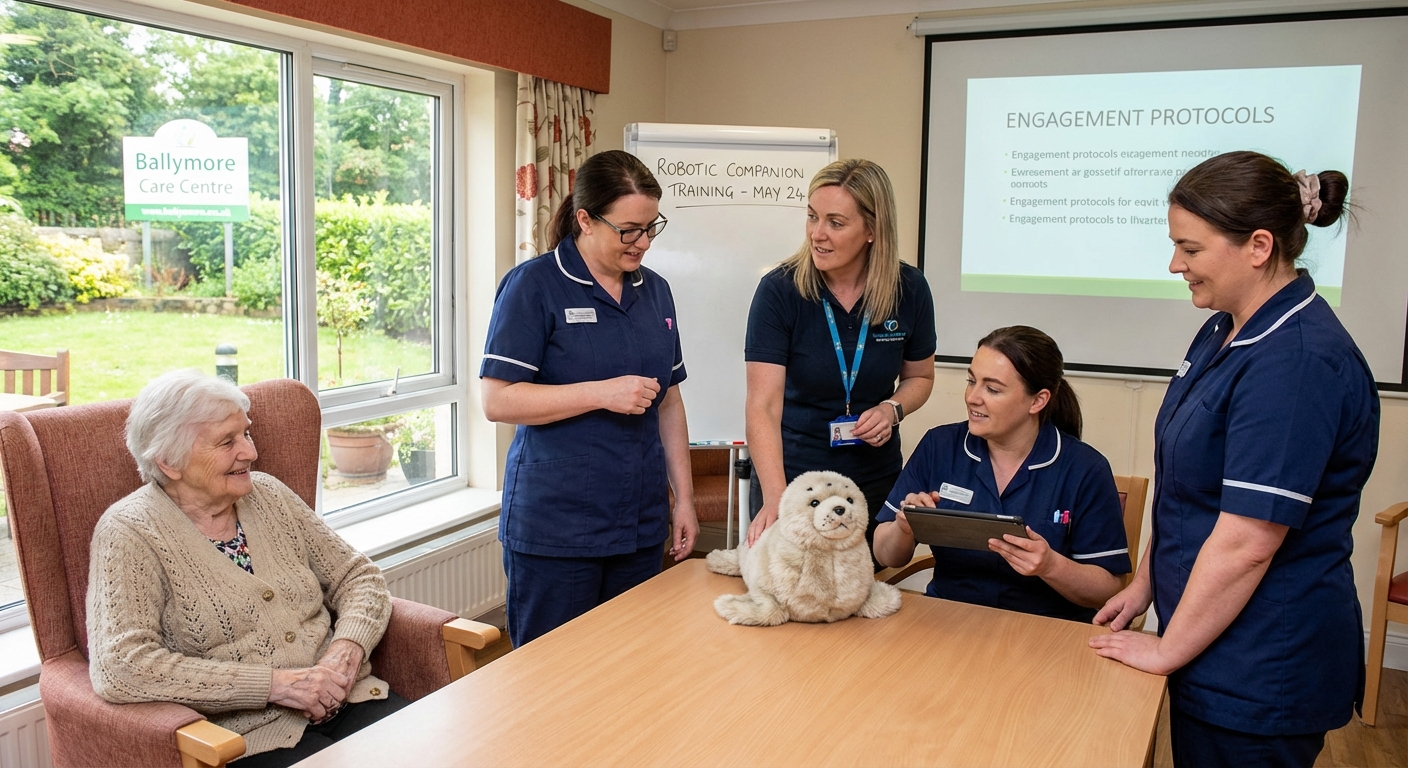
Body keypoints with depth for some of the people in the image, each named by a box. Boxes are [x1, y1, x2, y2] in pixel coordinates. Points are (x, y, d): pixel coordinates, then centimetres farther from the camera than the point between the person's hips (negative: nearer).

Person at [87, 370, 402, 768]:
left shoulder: (268, 494, 11)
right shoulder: (130, 533, -5)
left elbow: (358, 576, 14)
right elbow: (118, 669, -17)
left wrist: (348, 646, -8)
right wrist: (275, 683, -18)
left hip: (349, 702, 6)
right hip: (252, 734, -5)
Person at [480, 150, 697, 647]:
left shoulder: (655, 291, 10)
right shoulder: (533, 285, -7)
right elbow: (497, 401, -14)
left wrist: (684, 497, 12)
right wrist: (603, 393, -19)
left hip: (640, 527, 5)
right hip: (554, 527, -5)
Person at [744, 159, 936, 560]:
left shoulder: (909, 289, -8)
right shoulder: (779, 290, -17)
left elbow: (919, 376, 9)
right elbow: (763, 407, -23)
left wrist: (892, 409, -13)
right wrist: (775, 500, -36)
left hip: (875, 481, 3)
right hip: (792, 477, -2)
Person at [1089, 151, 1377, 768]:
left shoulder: (1297, 364, -25)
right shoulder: (1226, 331, 5)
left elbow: (1244, 545, -26)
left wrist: (1166, 651, -14)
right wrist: (1144, 584, 13)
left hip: (1260, 674, -8)